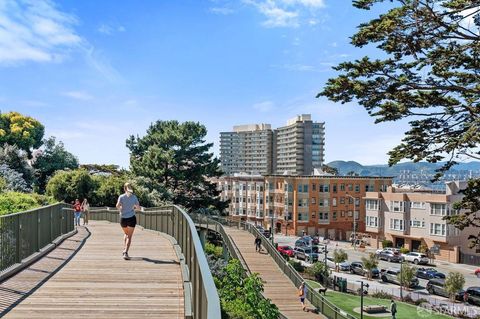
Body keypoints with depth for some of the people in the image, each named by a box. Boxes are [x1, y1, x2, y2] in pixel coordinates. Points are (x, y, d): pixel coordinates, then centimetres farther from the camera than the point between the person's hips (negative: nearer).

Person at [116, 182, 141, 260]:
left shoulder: (121, 196, -4)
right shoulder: (134, 197, 0)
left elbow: (117, 205, -18)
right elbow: (138, 208, 4)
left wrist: (120, 209, 3)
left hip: (123, 219, 1)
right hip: (131, 218, -1)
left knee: (126, 234, 24)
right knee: (129, 236, 2)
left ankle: (124, 249, 15)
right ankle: (126, 252, -12)